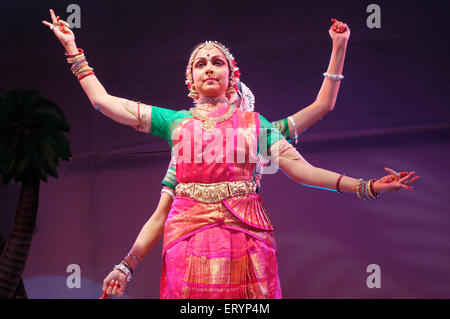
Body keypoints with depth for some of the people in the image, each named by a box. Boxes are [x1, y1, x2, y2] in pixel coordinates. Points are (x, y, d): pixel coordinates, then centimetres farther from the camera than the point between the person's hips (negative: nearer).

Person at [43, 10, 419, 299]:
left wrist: (366, 187, -3)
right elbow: (103, 101, 15)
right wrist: (72, 47, 18)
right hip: (189, 236, 0)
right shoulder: (175, 121, 16)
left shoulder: (254, 122, 15)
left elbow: (299, 167, 6)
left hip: (245, 235, 0)